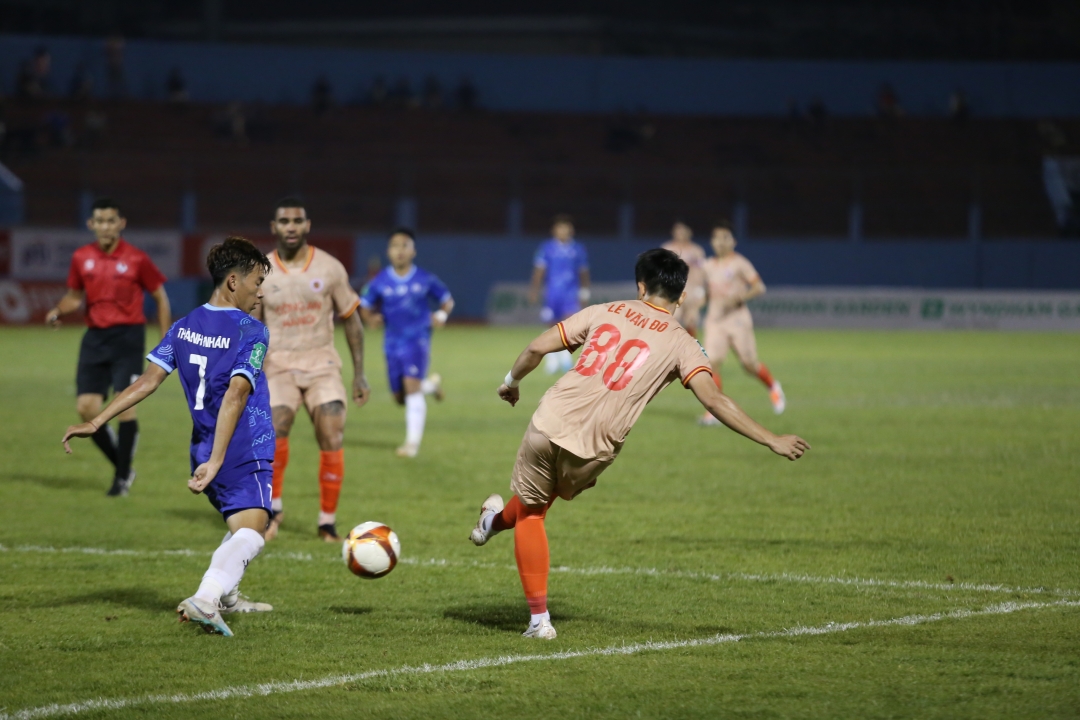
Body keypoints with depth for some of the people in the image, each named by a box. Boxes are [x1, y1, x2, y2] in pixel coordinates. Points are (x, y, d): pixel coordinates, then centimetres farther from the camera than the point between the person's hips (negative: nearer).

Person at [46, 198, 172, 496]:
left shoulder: (136, 259, -4)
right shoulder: (81, 258, 6)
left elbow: (161, 297, 4)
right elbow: (74, 296, 18)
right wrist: (57, 311, -4)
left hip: (128, 336, -4)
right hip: (95, 337, 4)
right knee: (86, 407, -3)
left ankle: (122, 477, 0)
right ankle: (122, 467, 16)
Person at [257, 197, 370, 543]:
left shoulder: (330, 268, -1)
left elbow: (351, 320, 7)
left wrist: (360, 374, 5)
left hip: (322, 364, 0)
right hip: (279, 365, 0)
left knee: (332, 438, -15)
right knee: (274, 430, -25)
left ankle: (328, 521, 2)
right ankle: (273, 507, -2)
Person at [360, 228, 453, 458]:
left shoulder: (425, 280, -4)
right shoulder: (380, 282, 0)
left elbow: (447, 300, 7)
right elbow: (366, 306, 10)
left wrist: (442, 315, -14)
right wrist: (371, 318, -12)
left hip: (417, 340, -3)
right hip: (393, 342, 4)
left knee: (411, 386, -19)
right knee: (400, 396, 9)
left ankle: (413, 442, -14)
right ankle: (431, 384, 42)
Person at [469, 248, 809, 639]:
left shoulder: (605, 312, 7)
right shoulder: (681, 343, 0)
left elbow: (537, 348, 5)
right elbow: (714, 400, -12)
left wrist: (512, 381, 25)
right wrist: (772, 441, -13)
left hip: (549, 426, -1)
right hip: (592, 452, 1)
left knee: (531, 512, 20)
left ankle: (539, 618, 21)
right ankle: (497, 521, 58)